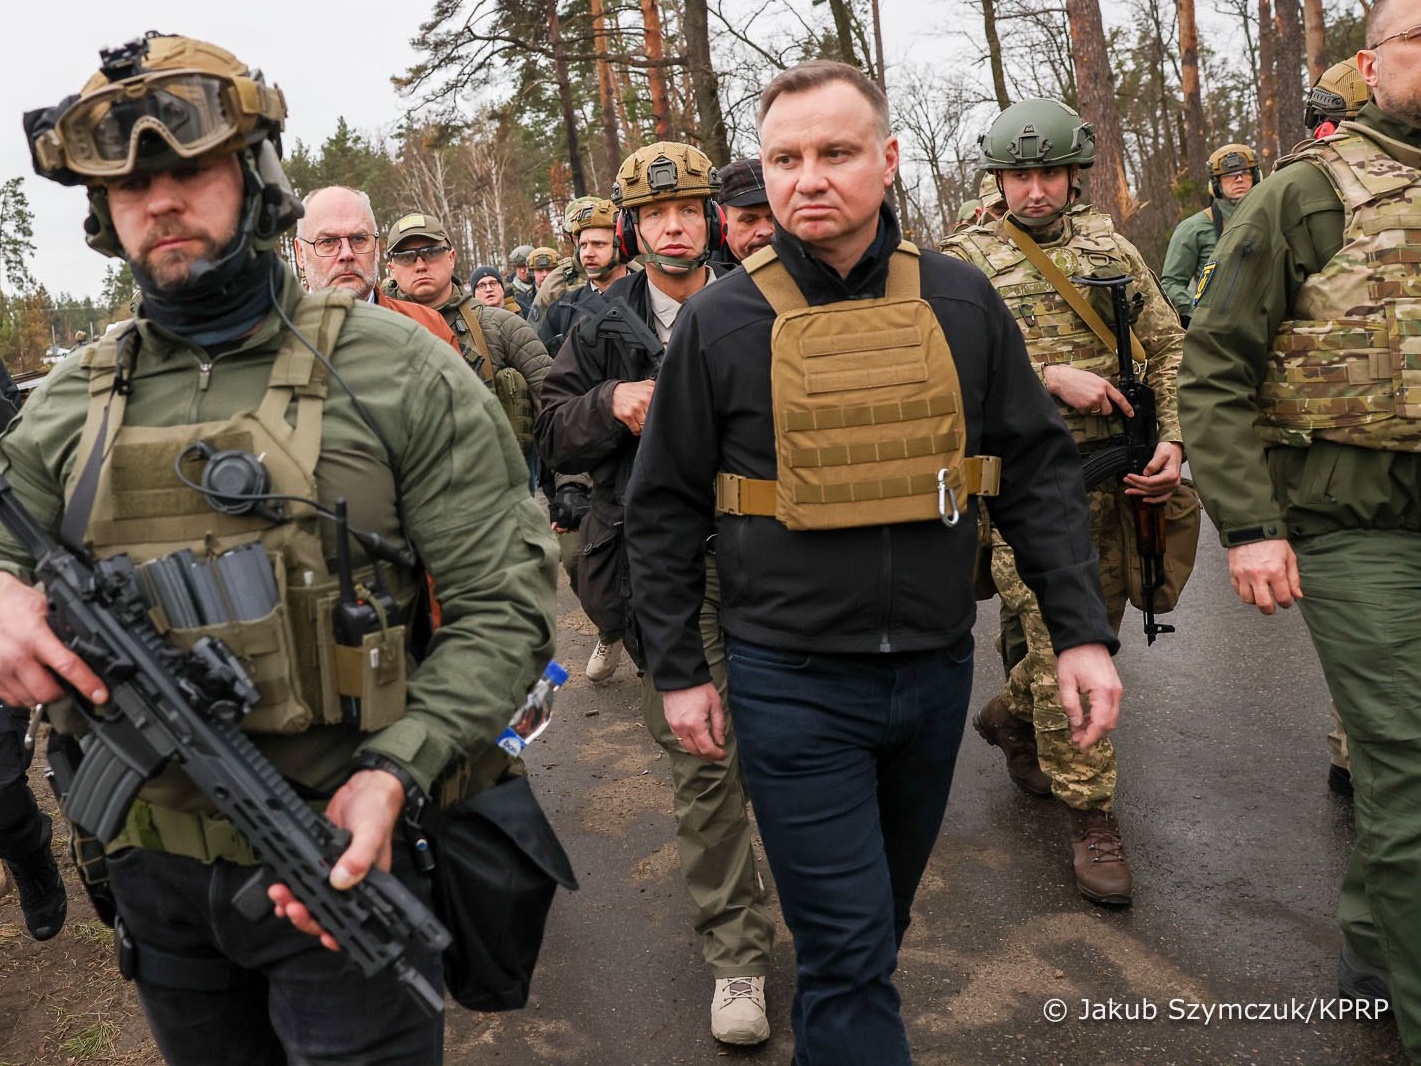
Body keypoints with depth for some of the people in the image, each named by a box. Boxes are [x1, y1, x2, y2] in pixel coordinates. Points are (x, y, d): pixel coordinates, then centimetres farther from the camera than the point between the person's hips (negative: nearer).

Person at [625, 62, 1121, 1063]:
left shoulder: (961, 300, 0)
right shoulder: (721, 320, -6)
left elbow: (1039, 471, 3)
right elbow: (665, 510, -1)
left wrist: (1084, 630, -2)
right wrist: (679, 670, -1)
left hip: (937, 668, 4)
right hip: (793, 680, -3)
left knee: (888, 907, 23)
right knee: (848, 946, 2)